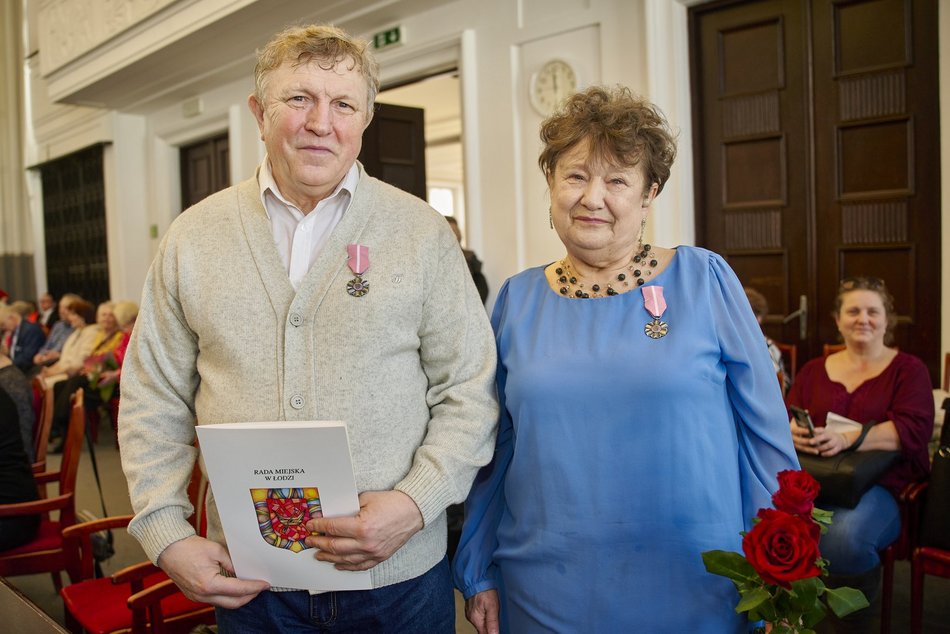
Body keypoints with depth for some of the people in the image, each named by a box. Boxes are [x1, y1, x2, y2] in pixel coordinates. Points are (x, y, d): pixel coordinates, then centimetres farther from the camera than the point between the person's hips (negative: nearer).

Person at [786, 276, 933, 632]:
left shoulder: (908, 370, 9)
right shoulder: (813, 371, 19)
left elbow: (915, 429, -6)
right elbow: (785, 419, 11)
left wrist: (846, 440, -22)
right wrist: (793, 434, -16)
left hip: (882, 485, -2)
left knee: (844, 539, -35)